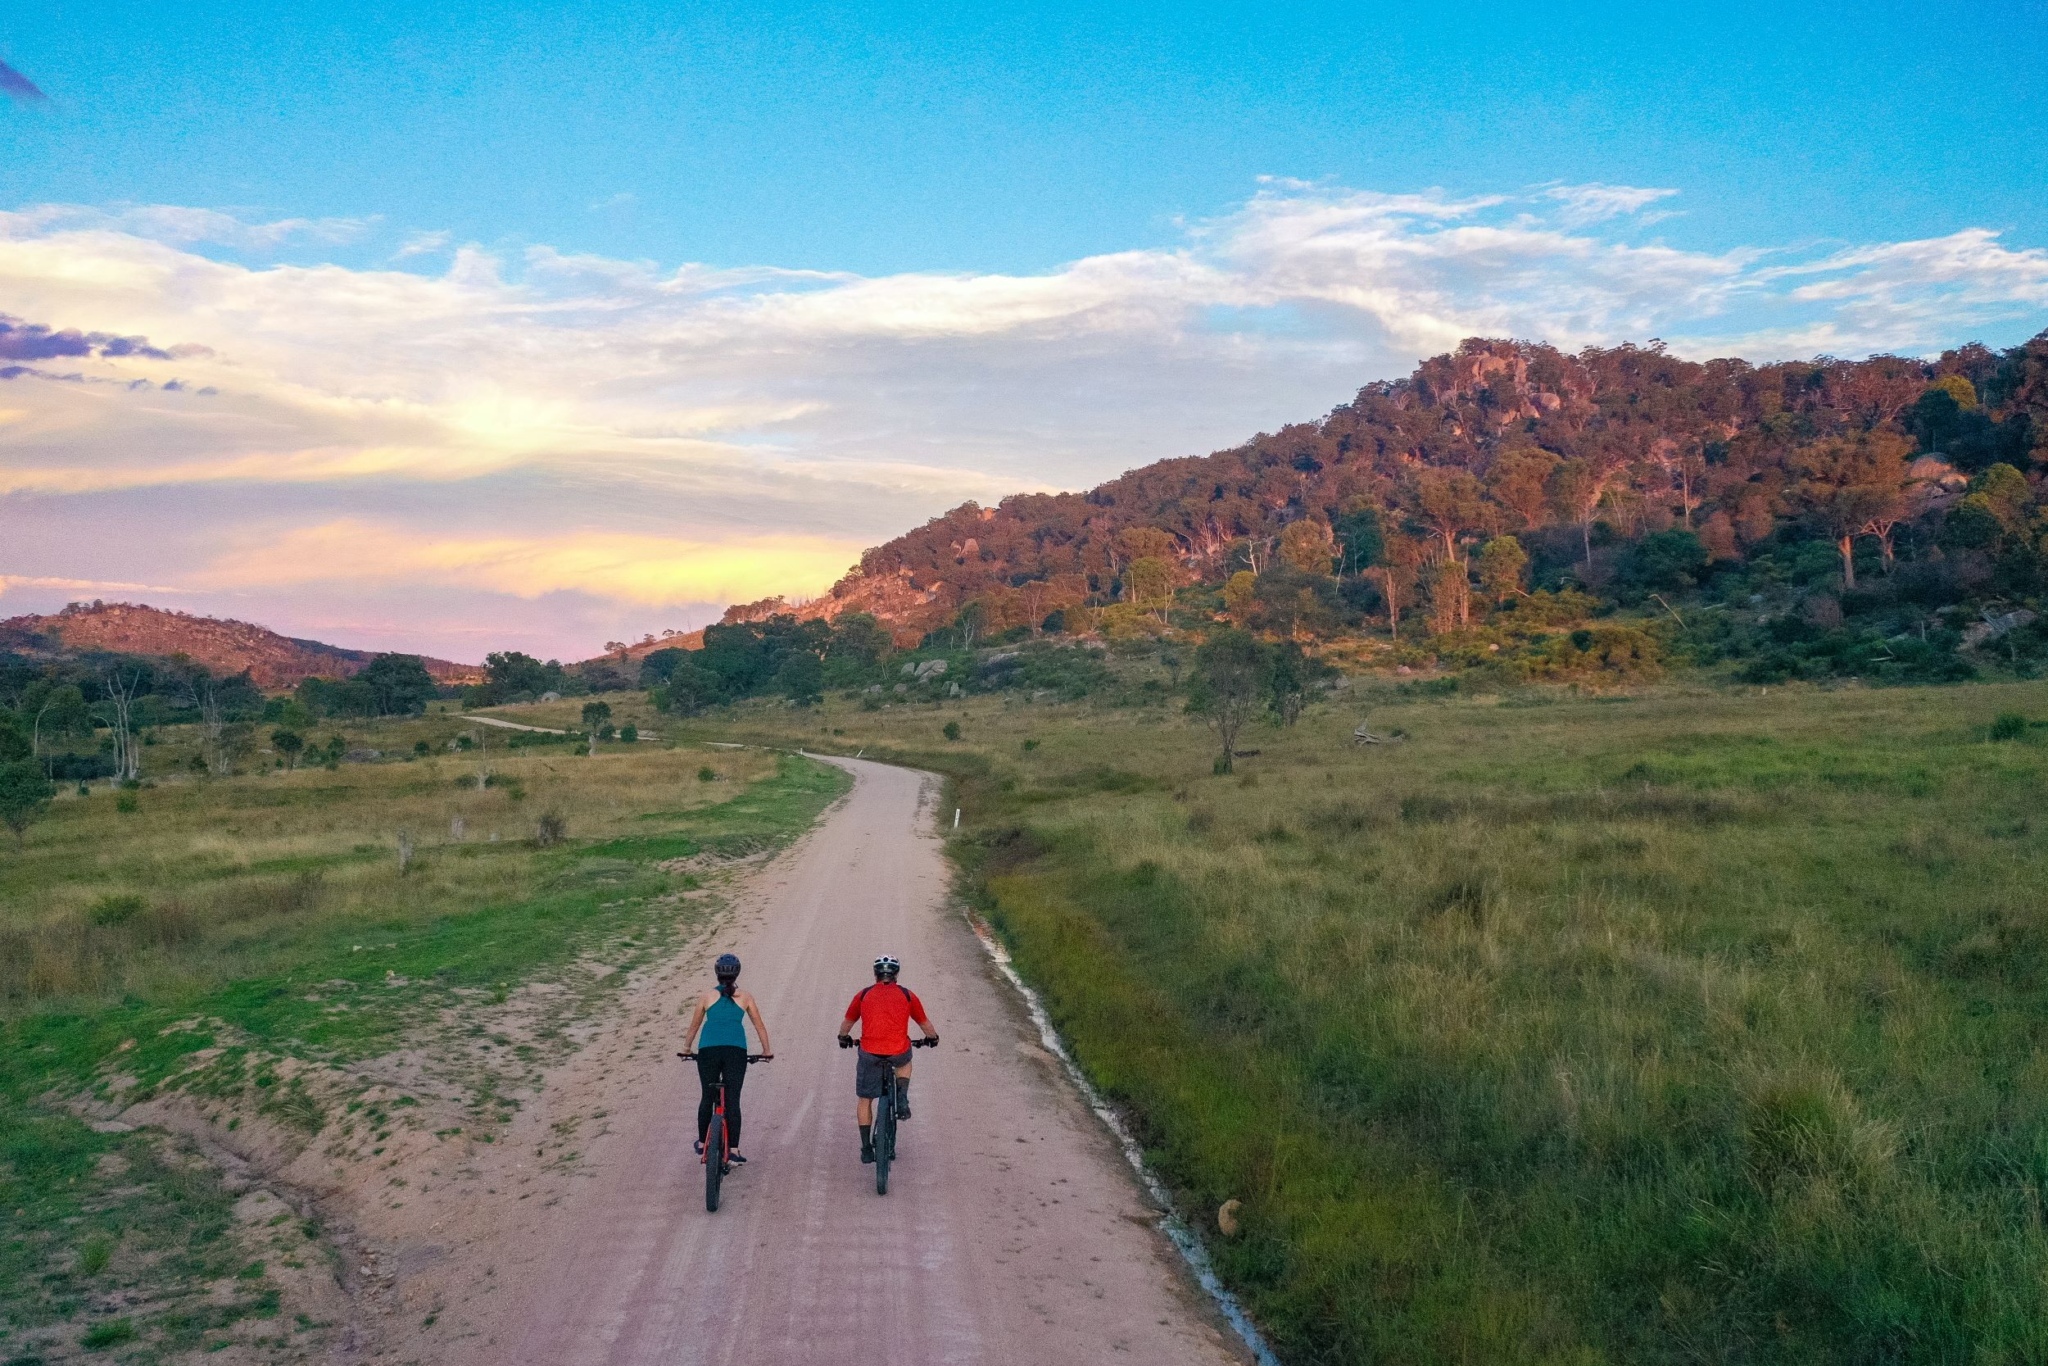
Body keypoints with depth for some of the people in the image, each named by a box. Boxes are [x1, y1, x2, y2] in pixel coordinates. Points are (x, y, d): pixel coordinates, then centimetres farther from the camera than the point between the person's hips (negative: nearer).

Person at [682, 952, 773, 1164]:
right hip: (736, 1051, -1)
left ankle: (702, 1143, 27)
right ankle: (733, 1150, -6)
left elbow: (694, 1025, 22)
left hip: (708, 1050, 1)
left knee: (708, 1097, 15)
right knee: (732, 1099, 0)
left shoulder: (707, 997, 11)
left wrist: (688, 1047, 38)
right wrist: (767, 1050, 30)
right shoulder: (744, 998, 11)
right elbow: (760, 1025, 17)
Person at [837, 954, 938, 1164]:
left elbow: (847, 1023, 24)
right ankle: (902, 1099, 15)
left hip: (869, 1054, 0)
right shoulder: (907, 995, 10)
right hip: (898, 1052, 0)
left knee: (864, 1100, 19)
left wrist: (843, 1038, 45)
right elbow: (924, 1023, 21)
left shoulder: (863, 995, 11)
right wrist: (933, 1037, 41)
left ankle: (866, 1148, 18)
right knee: (905, 1064, 37)